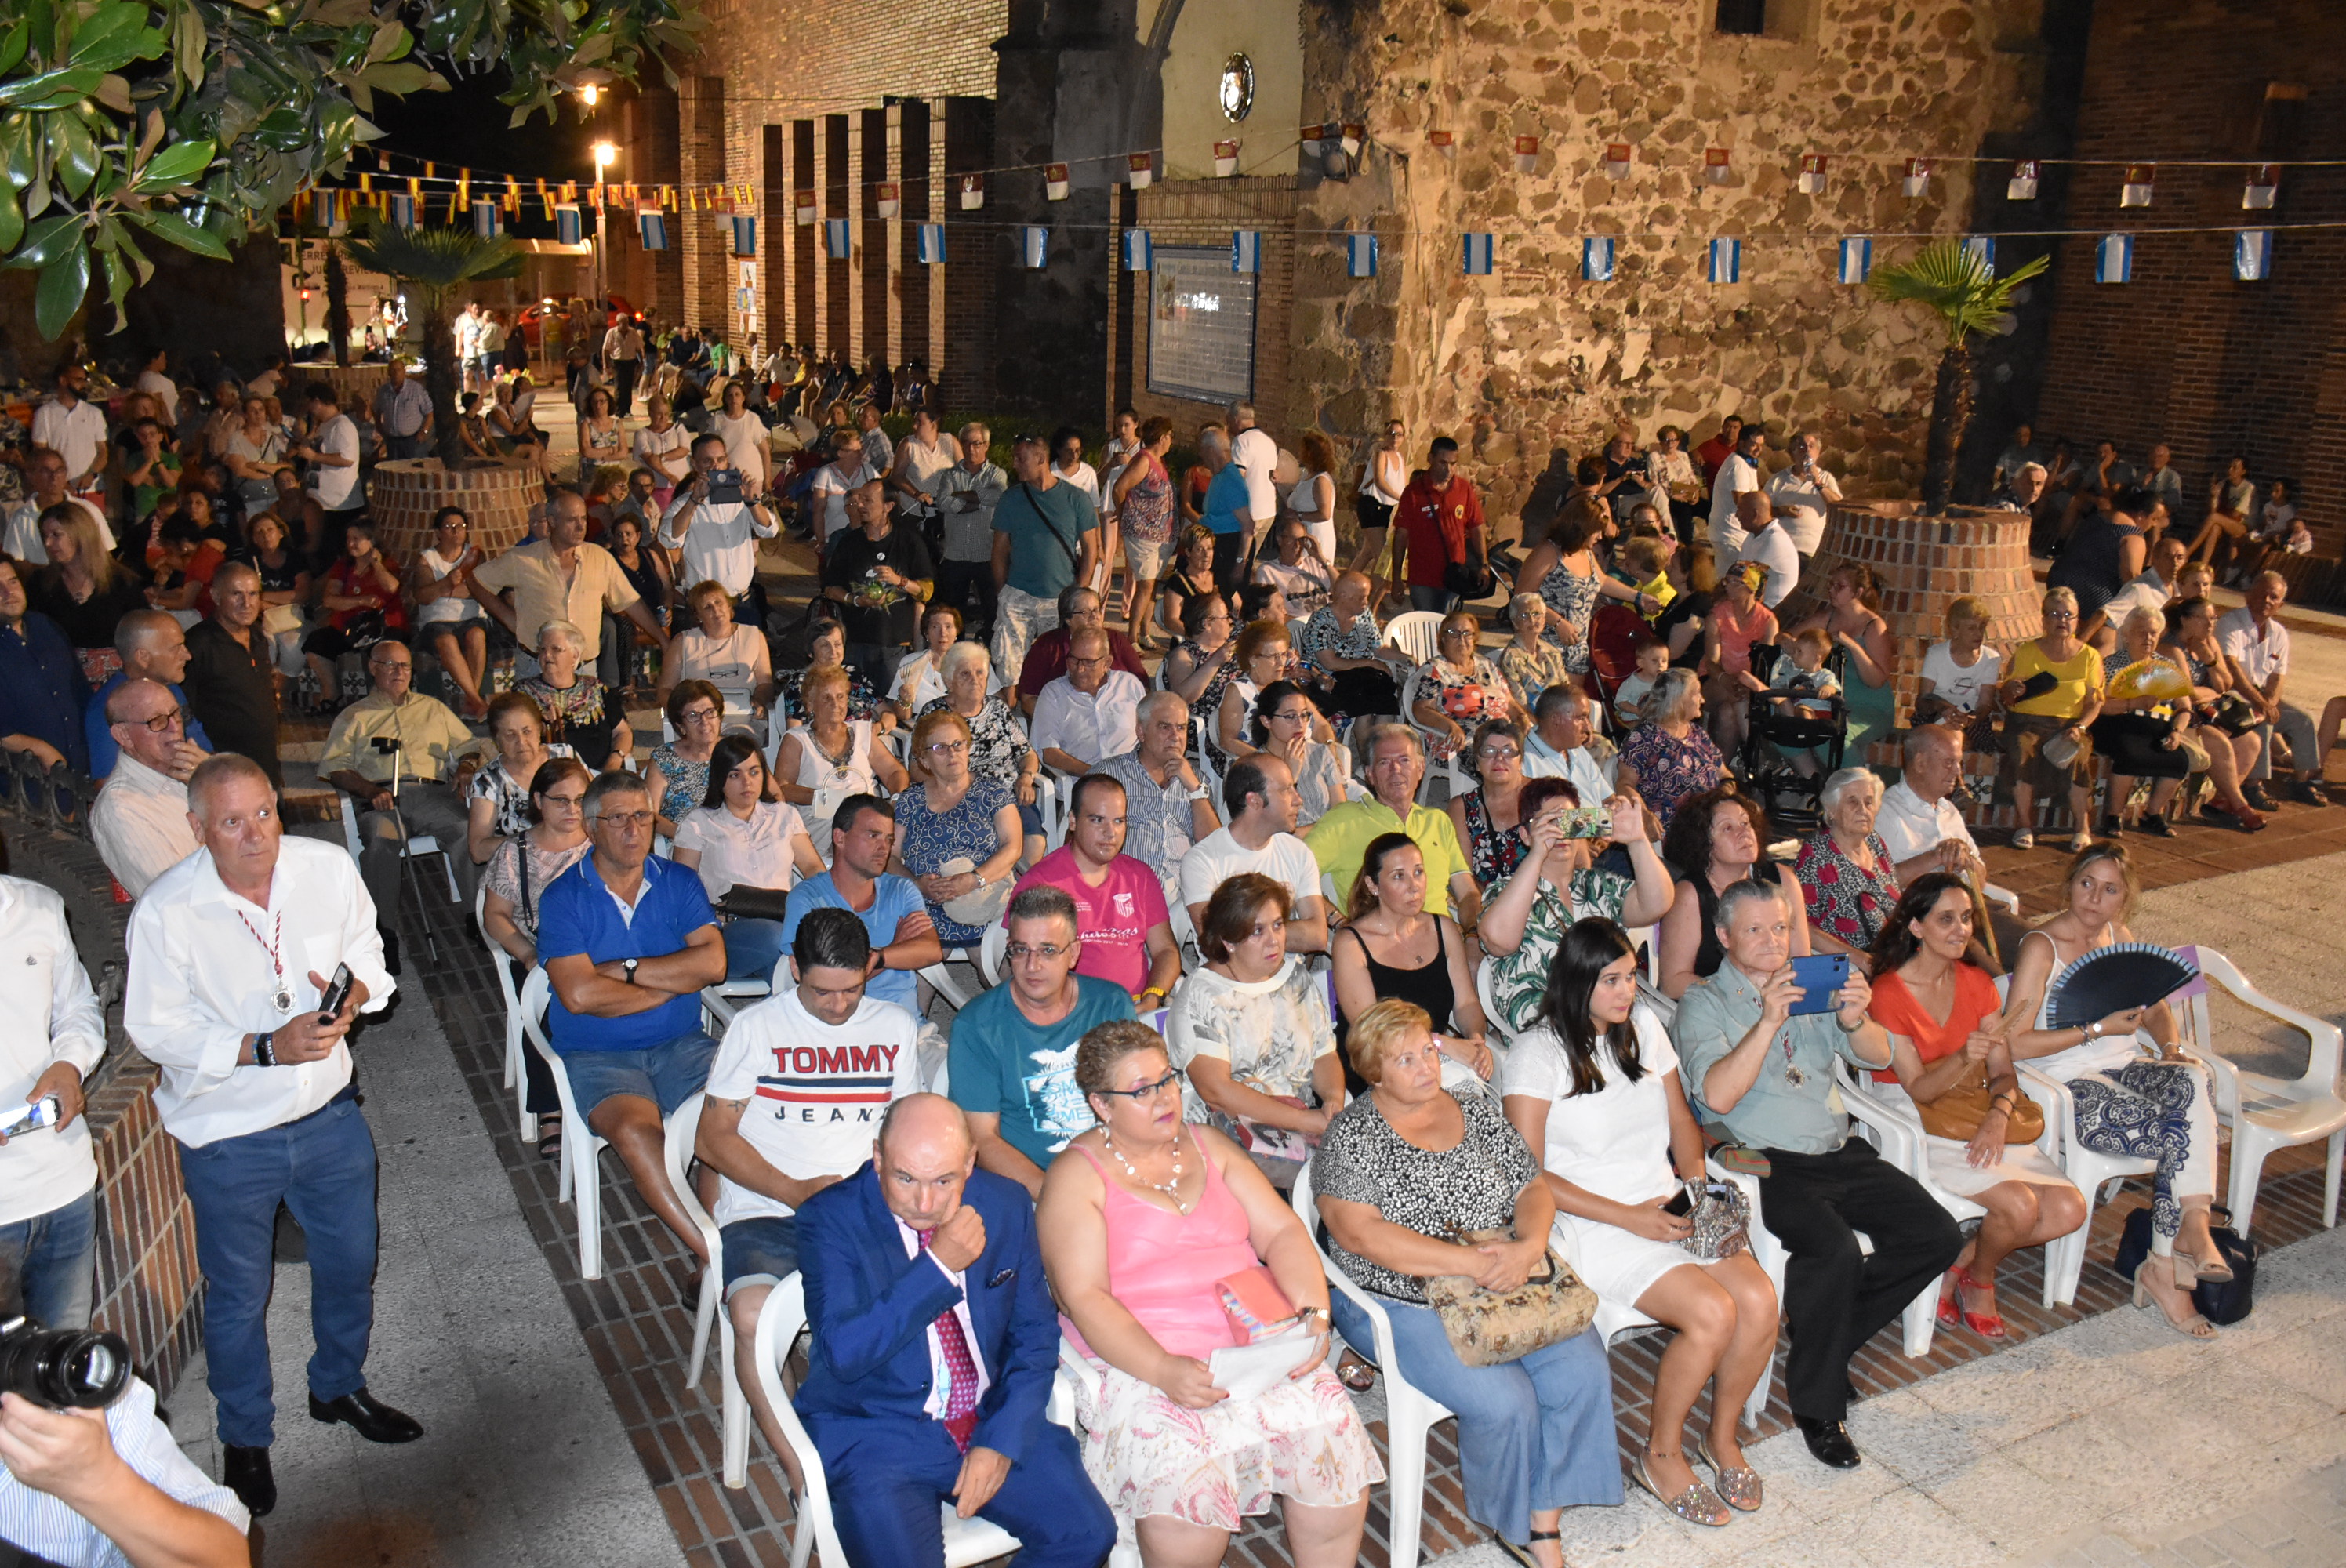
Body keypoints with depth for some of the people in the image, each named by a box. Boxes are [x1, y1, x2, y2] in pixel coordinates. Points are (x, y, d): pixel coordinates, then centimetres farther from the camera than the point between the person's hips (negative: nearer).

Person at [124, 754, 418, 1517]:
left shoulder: (328, 868, -11)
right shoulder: (165, 912, -20)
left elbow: (366, 950, 5)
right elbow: (155, 1030, -15)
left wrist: (355, 988, -18)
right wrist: (267, 1048, -25)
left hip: (330, 1113, 4)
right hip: (229, 1134, -3)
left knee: (350, 1262, 22)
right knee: (238, 1296, 15)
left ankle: (338, 1388, 49)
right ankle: (245, 1438, 39)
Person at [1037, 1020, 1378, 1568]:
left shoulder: (1208, 1146, 17)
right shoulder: (1077, 1177, 2)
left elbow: (1281, 1231, 12)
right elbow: (1084, 1297, -8)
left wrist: (1313, 1312, -7)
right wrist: (1164, 1371, -21)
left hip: (1261, 1342, 4)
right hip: (1143, 1362, -4)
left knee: (1335, 1446, -19)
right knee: (1188, 1493, -29)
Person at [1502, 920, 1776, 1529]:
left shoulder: (1644, 1026, 9)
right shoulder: (1538, 1053, -10)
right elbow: (1528, 1176, -12)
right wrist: (1629, 1217, -15)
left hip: (1669, 1209, 6)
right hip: (1593, 1226, -6)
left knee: (1760, 1301, -18)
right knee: (1711, 1312, -24)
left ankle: (1722, 1436, 9)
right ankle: (1661, 1456, 0)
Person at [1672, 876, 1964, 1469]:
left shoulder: (1813, 985, 16)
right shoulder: (1704, 1002, -1)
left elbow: (1878, 1057, 6)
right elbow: (1717, 1095, -17)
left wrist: (1854, 1020, -17)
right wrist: (1768, 1023, -28)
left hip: (1841, 1153, 6)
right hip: (1767, 1163, -6)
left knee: (1939, 1237, -10)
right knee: (1833, 1249, -31)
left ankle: (1828, 1338, 8)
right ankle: (1816, 1406, -10)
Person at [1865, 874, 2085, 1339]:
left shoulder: (1977, 983, 8)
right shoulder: (1888, 993, -11)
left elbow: (2003, 1072, 5)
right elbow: (1918, 1090, -13)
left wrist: (1998, 1115, -16)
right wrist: (1964, 1058, -32)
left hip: (1984, 1120, 6)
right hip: (1921, 1128, -6)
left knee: (2070, 1209, -12)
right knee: (2018, 1204, -25)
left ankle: (1957, 1259, 5)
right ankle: (1979, 1280, 6)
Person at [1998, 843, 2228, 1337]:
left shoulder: (2119, 936, 11)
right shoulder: (2041, 947, -11)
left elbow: (2154, 1005, 22)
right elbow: (2015, 1042, -17)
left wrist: (2171, 1046, 1)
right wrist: (2099, 1030, -17)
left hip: (2126, 1065, 6)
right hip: (2070, 1084, -6)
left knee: (2194, 1081, -27)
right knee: (2182, 1137, -25)